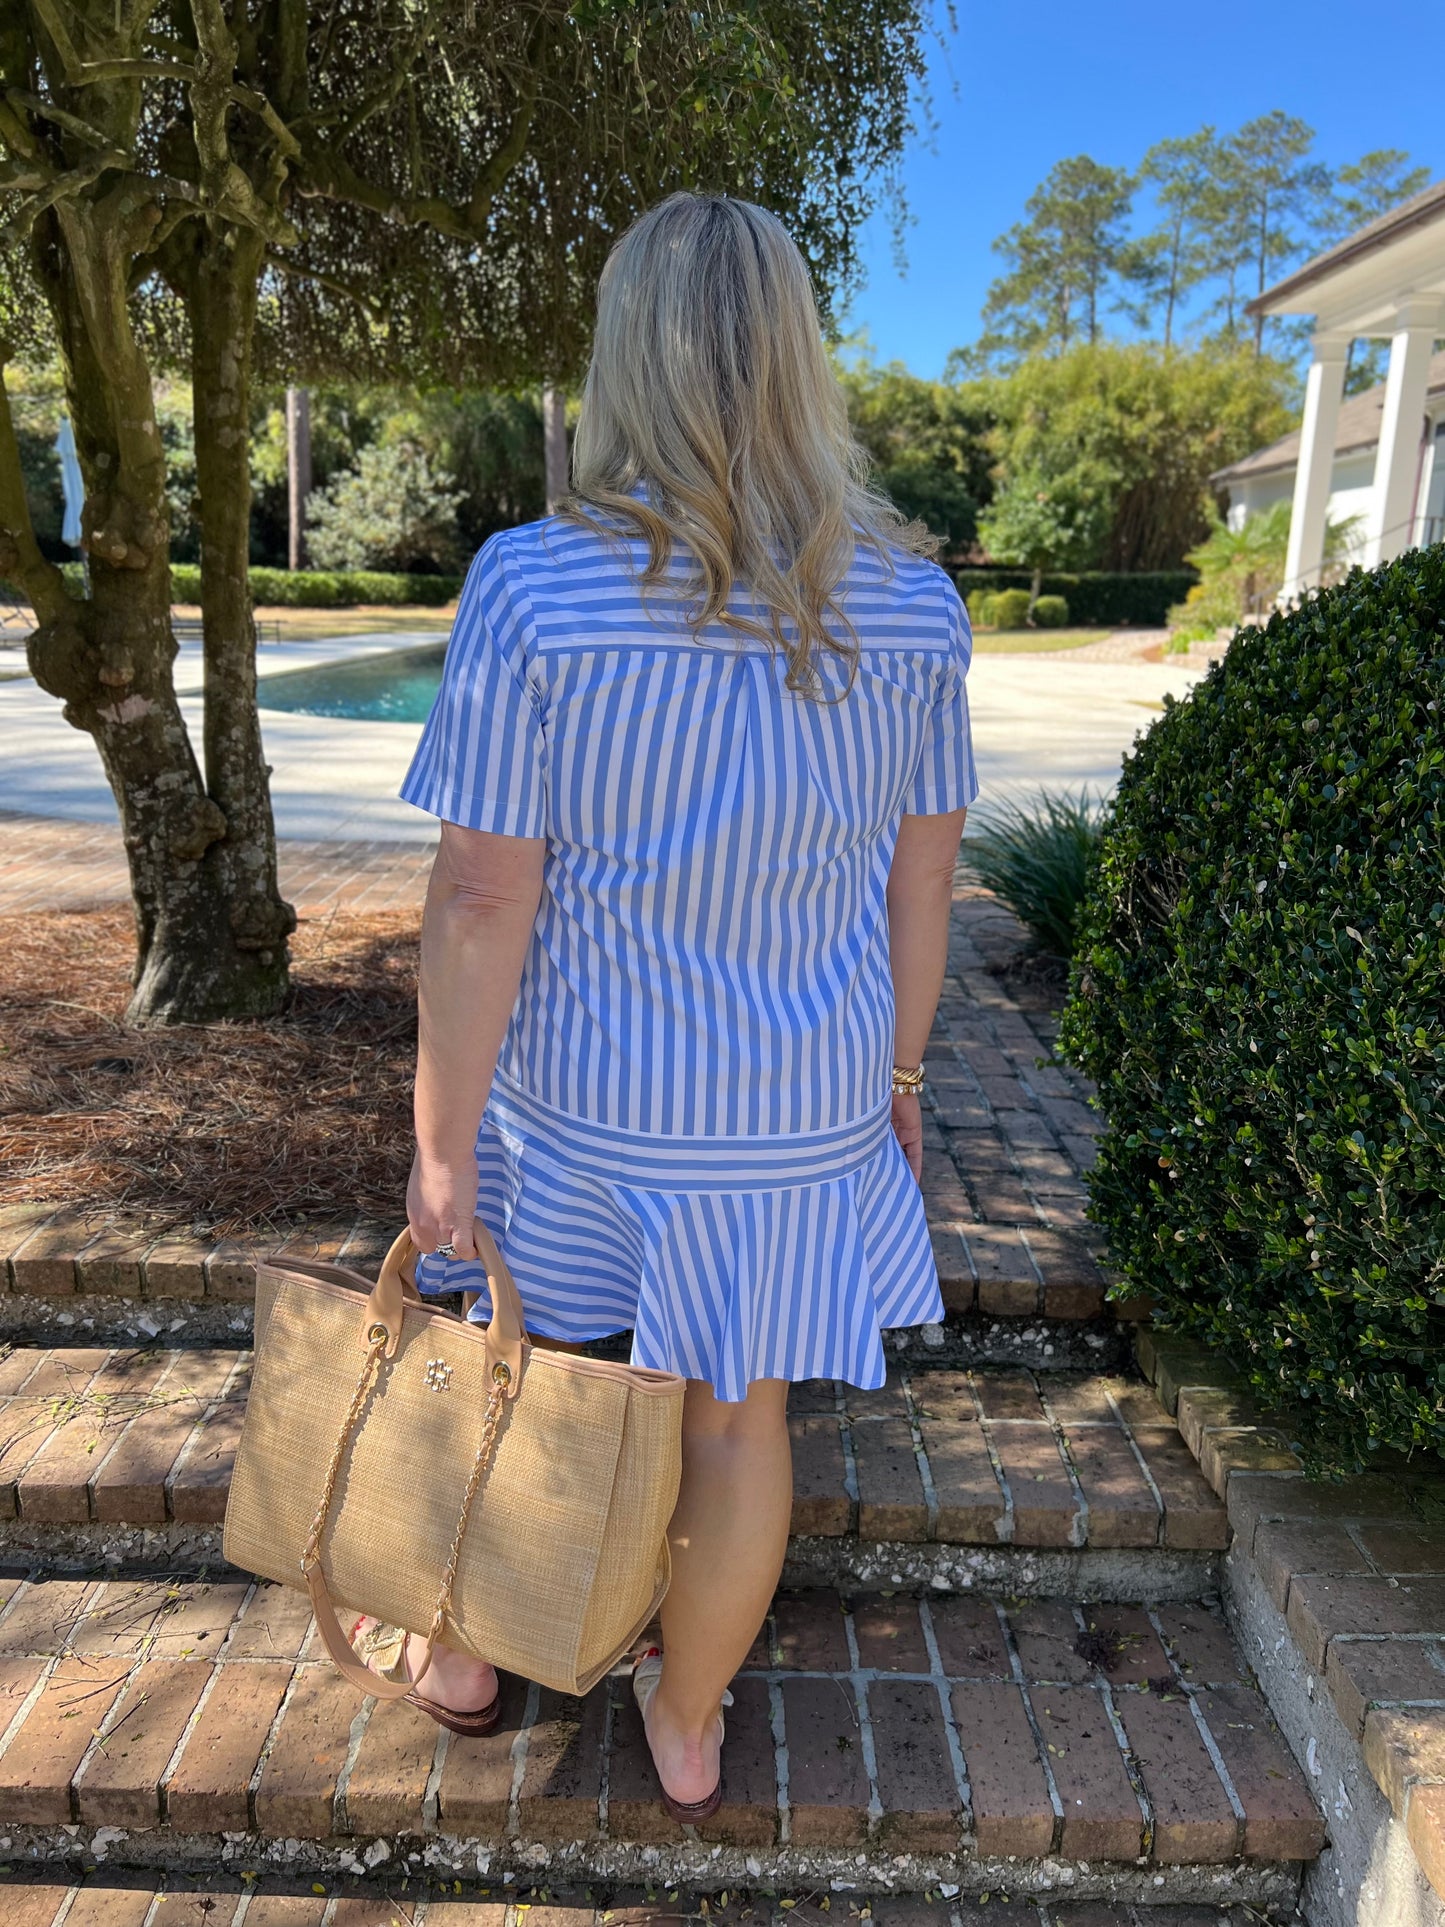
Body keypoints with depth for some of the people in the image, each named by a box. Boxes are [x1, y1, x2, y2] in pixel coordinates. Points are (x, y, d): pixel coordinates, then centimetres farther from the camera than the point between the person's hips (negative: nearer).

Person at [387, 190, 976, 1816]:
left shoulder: (533, 586, -19)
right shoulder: (912, 601, -10)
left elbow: (480, 900, -19)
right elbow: (920, 877, -2)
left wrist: (440, 1145, -7)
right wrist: (894, 1076, 11)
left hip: (582, 1089, -1)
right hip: (797, 1102, 2)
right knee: (739, 1413, 20)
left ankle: (466, 1653, 47)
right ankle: (688, 1729, 41)